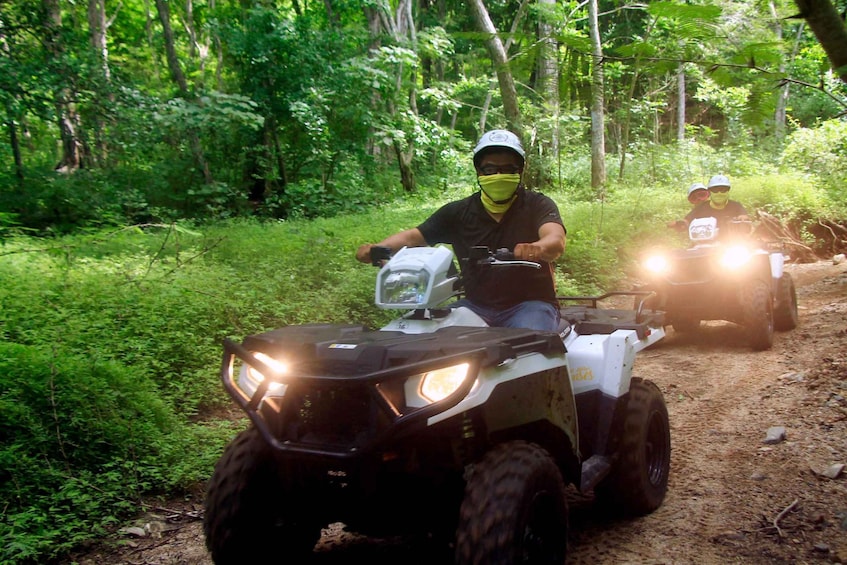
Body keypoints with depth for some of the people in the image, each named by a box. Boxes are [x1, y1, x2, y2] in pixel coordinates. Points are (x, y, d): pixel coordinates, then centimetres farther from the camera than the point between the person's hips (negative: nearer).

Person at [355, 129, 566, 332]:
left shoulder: (537, 205, -3)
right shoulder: (459, 212, 7)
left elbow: (556, 240, -22)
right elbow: (415, 236, 2)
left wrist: (538, 248, -48)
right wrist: (376, 248, -19)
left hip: (530, 303, -3)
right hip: (476, 305, 3)